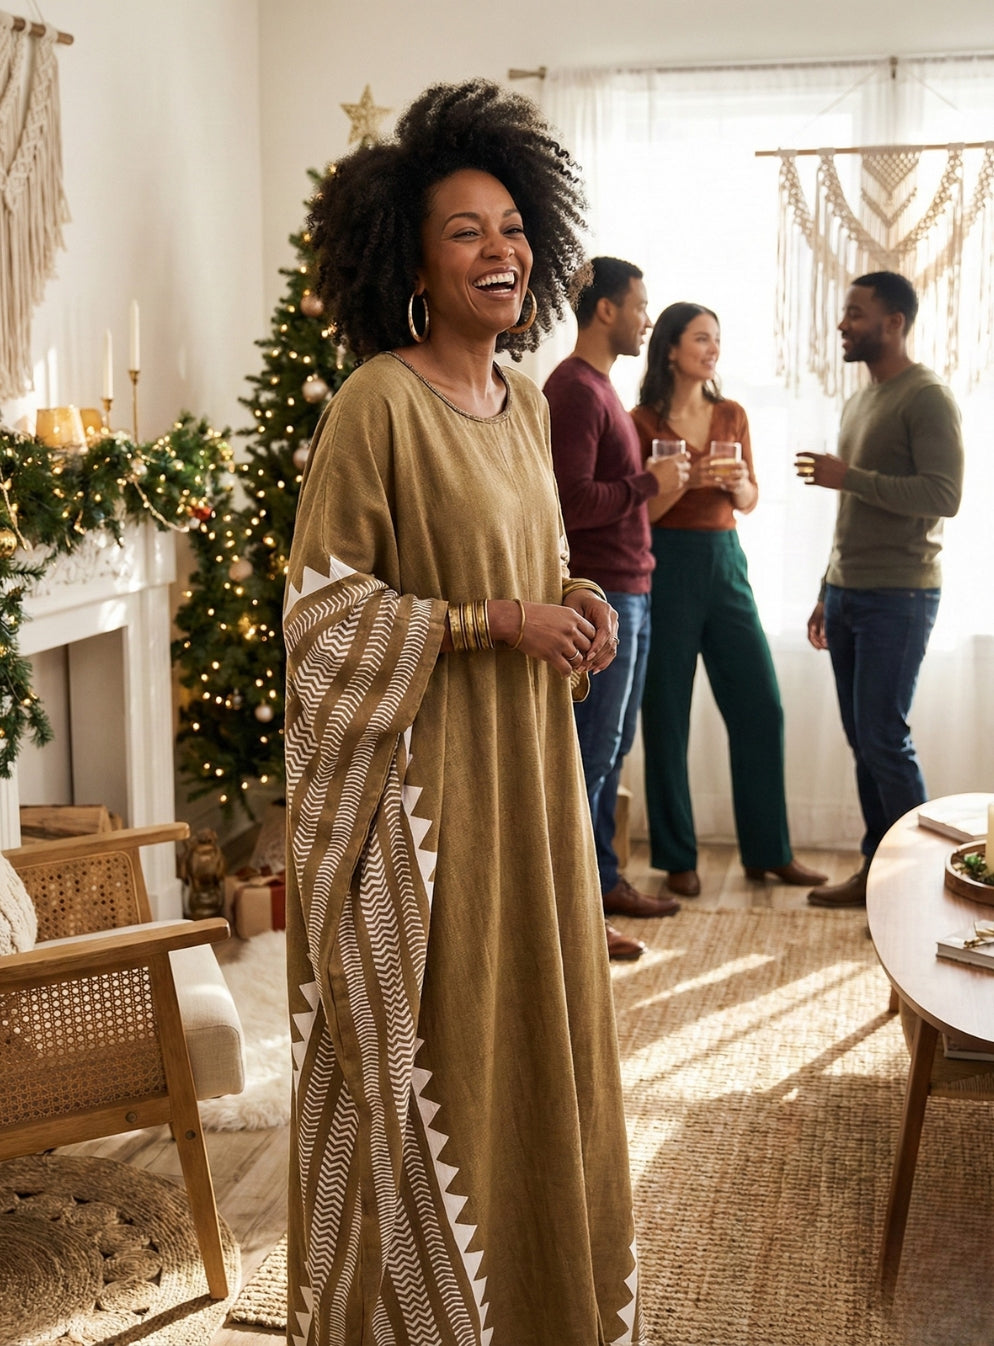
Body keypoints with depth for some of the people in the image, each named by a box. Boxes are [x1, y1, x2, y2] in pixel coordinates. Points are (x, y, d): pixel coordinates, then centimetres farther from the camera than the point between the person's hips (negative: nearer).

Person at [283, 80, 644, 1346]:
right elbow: (323, 603, -15)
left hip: (523, 765, 8)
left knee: (529, 1024, 17)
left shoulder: (522, 402, 10)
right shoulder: (378, 404, -15)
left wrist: (570, 596, 0)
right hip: (419, 776, -8)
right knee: (426, 1043, 4)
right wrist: (494, 622, -19)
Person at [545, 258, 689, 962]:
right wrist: (651, 484, -14)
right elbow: (572, 502, -24)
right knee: (590, 753, -5)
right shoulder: (574, 389, -15)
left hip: (628, 592, 10)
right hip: (600, 594, -10)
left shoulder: (600, 387, 19)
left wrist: (655, 476, 7)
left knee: (611, 748, 16)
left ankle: (604, 880, 27)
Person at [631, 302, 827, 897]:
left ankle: (769, 850, 16)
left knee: (761, 707, 4)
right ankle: (677, 858, 13)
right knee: (667, 716, 1)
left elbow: (750, 500, 15)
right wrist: (687, 479, -20)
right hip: (666, 565, -5)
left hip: (725, 562, 5)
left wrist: (739, 484, -7)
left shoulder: (732, 416, 9)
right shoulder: (643, 422, -5)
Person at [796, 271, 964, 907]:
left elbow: (943, 496, -20)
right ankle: (876, 870, 17)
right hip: (848, 591, 8)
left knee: (883, 737, -9)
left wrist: (849, 477, -19)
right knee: (862, 738, 9)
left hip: (898, 596, -8)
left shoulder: (927, 398, -9)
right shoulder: (859, 401, 17)